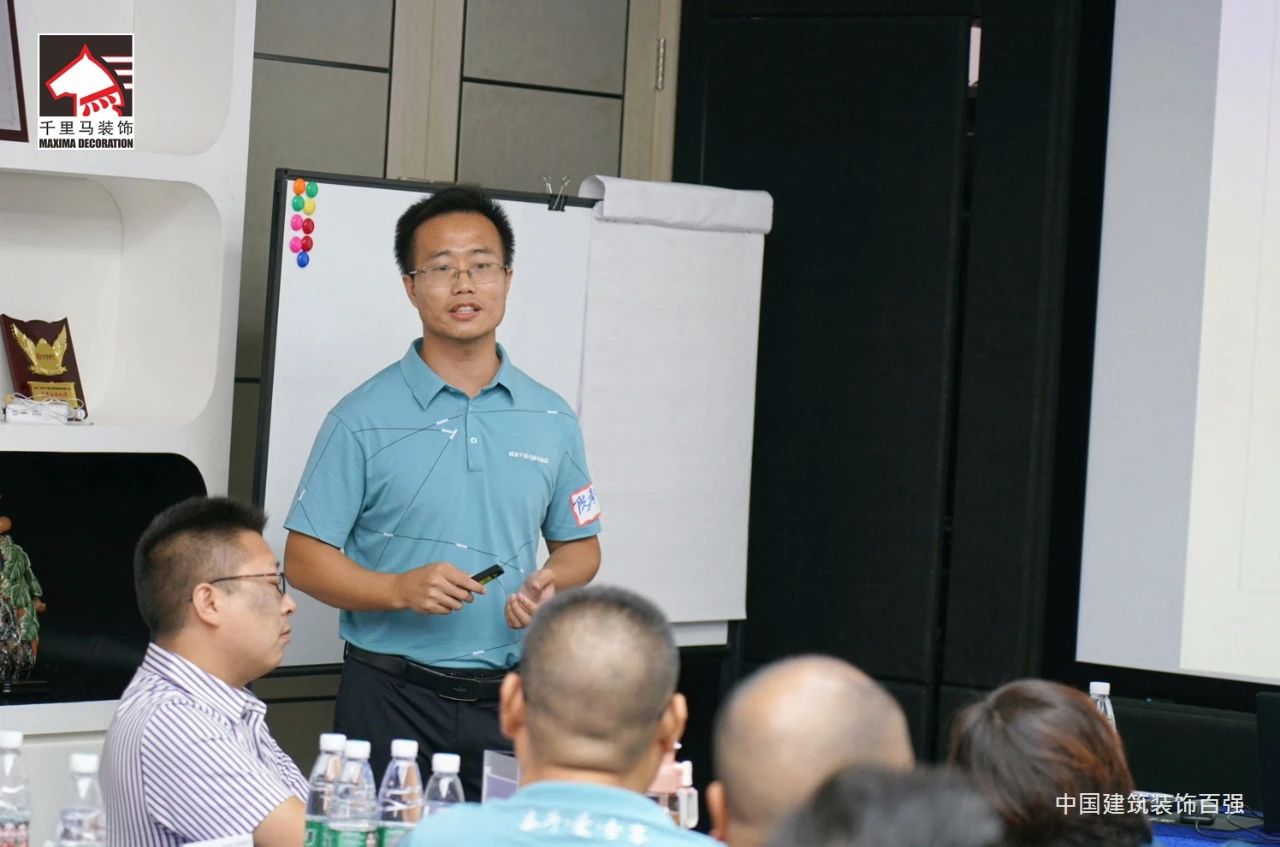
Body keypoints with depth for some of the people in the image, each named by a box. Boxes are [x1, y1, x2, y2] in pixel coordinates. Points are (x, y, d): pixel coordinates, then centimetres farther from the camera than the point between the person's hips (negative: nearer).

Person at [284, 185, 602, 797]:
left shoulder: (551, 421, 10)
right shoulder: (363, 418, -1)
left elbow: (579, 546, 18)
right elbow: (305, 558, -3)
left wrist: (553, 581, -4)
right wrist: (401, 590, -18)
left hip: (507, 699, 3)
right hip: (391, 697, -3)